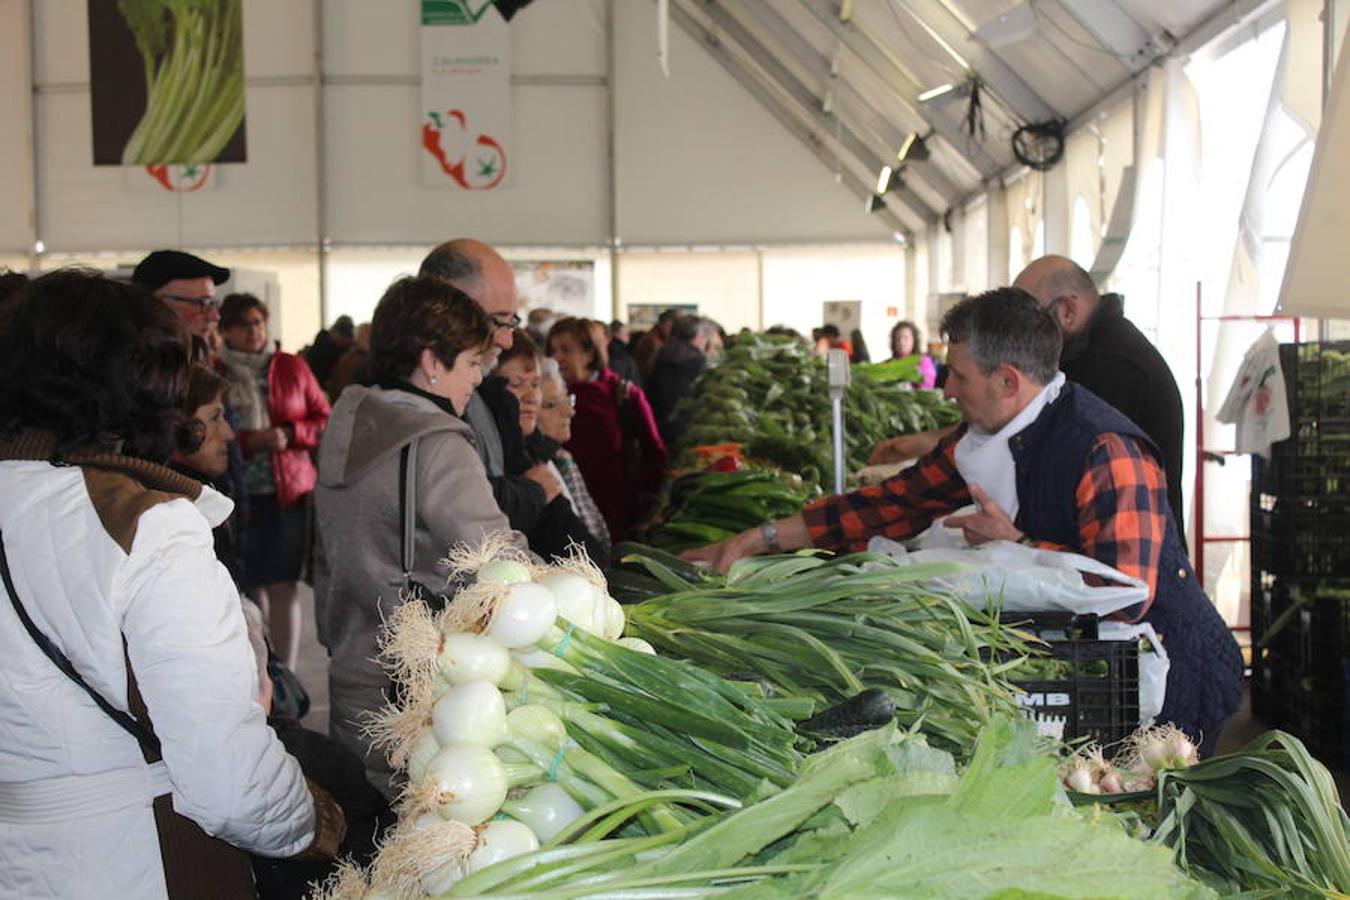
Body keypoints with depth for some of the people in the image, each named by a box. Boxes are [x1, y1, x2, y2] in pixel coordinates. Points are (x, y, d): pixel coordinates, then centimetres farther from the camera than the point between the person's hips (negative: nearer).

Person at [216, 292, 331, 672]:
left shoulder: (291, 367, 6)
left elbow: (326, 421, 9)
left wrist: (289, 434, -8)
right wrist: (248, 441, -14)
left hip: (287, 492, 0)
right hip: (237, 494, 0)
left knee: (282, 585, -4)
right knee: (250, 586, 3)